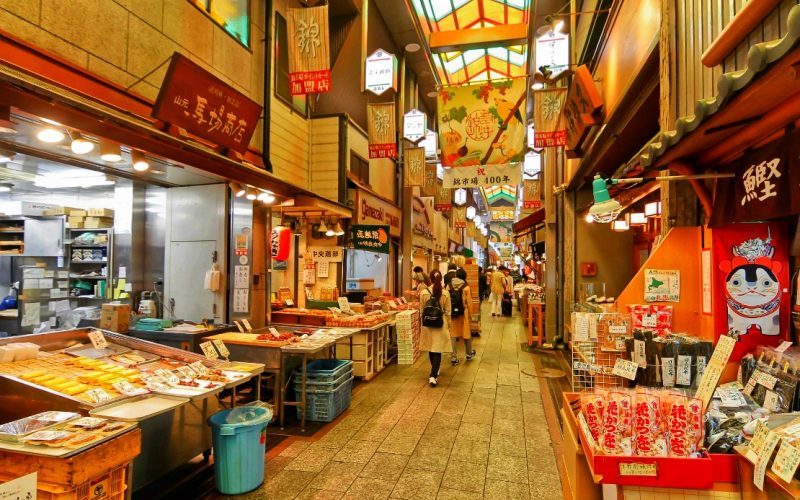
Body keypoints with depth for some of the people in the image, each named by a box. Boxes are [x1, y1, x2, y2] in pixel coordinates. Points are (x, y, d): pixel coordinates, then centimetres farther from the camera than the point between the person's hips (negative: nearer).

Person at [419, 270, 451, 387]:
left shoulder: (423, 292, -8)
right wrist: (448, 325, 11)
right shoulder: (445, 293, -10)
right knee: (437, 350, 2)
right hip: (441, 324, -2)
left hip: (428, 324, 2)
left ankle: (435, 371, 37)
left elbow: (421, 311, 0)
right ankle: (433, 376, -8)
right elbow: (447, 312, -4)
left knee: (431, 348, 19)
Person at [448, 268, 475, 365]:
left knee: (453, 334, 8)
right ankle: (469, 353, 33)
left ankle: (454, 357, 6)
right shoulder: (466, 287, -11)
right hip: (463, 313, -2)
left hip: (452, 313, 2)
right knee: (466, 333, 15)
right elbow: (469, 302, -9)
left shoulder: (449, 286, -3)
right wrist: (470, 314, 3)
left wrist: (448, 313, 8)